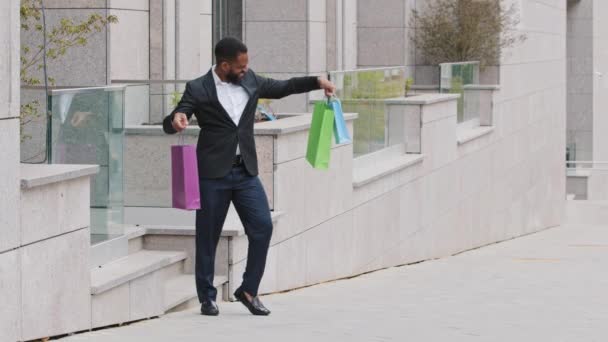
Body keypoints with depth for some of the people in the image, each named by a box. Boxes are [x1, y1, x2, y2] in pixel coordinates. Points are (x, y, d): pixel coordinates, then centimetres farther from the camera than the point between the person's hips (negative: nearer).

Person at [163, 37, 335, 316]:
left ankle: (248, 290, 9)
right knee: (208, 237, 3)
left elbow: (282, 88, 21)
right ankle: (207, 298, 16)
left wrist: (317, 81, 12)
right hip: (213, 173, -4)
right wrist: (176, 120, -31)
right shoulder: (198, 89, -7)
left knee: (262, 227, -5)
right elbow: (169, 125, -7)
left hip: (246, 172, 4)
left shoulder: (249, 81, 7)